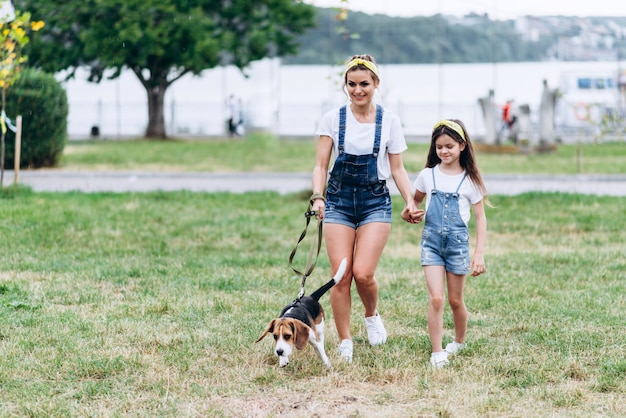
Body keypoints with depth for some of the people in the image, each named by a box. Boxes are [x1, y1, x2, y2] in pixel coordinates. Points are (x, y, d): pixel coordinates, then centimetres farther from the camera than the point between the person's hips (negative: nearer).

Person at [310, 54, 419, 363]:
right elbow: (321, 165, 0)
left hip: (375, 201, 0)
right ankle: (345, 344, 7)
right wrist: (317, 197, -17)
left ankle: (372, 315, 20)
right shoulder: (333, 119, 1)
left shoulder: (389, 120, 2)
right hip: (339, 201, 1)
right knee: (341, 276, -5)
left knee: (363, 272, -13)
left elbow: (397, 168, 6)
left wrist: (410, 201, -8)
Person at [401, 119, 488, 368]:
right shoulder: (428, 176, 3)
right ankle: (437, 352, -6)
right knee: (436, 298, -11)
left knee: (455, 300, 10)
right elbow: (416, 200, 20)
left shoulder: (470, 180, -2)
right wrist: (410, 213, -4)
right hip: (431, 240, 1)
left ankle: (459, 342, 34)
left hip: (457, 241, -1)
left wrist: (479, 254, -7)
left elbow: (480, 218, 0)